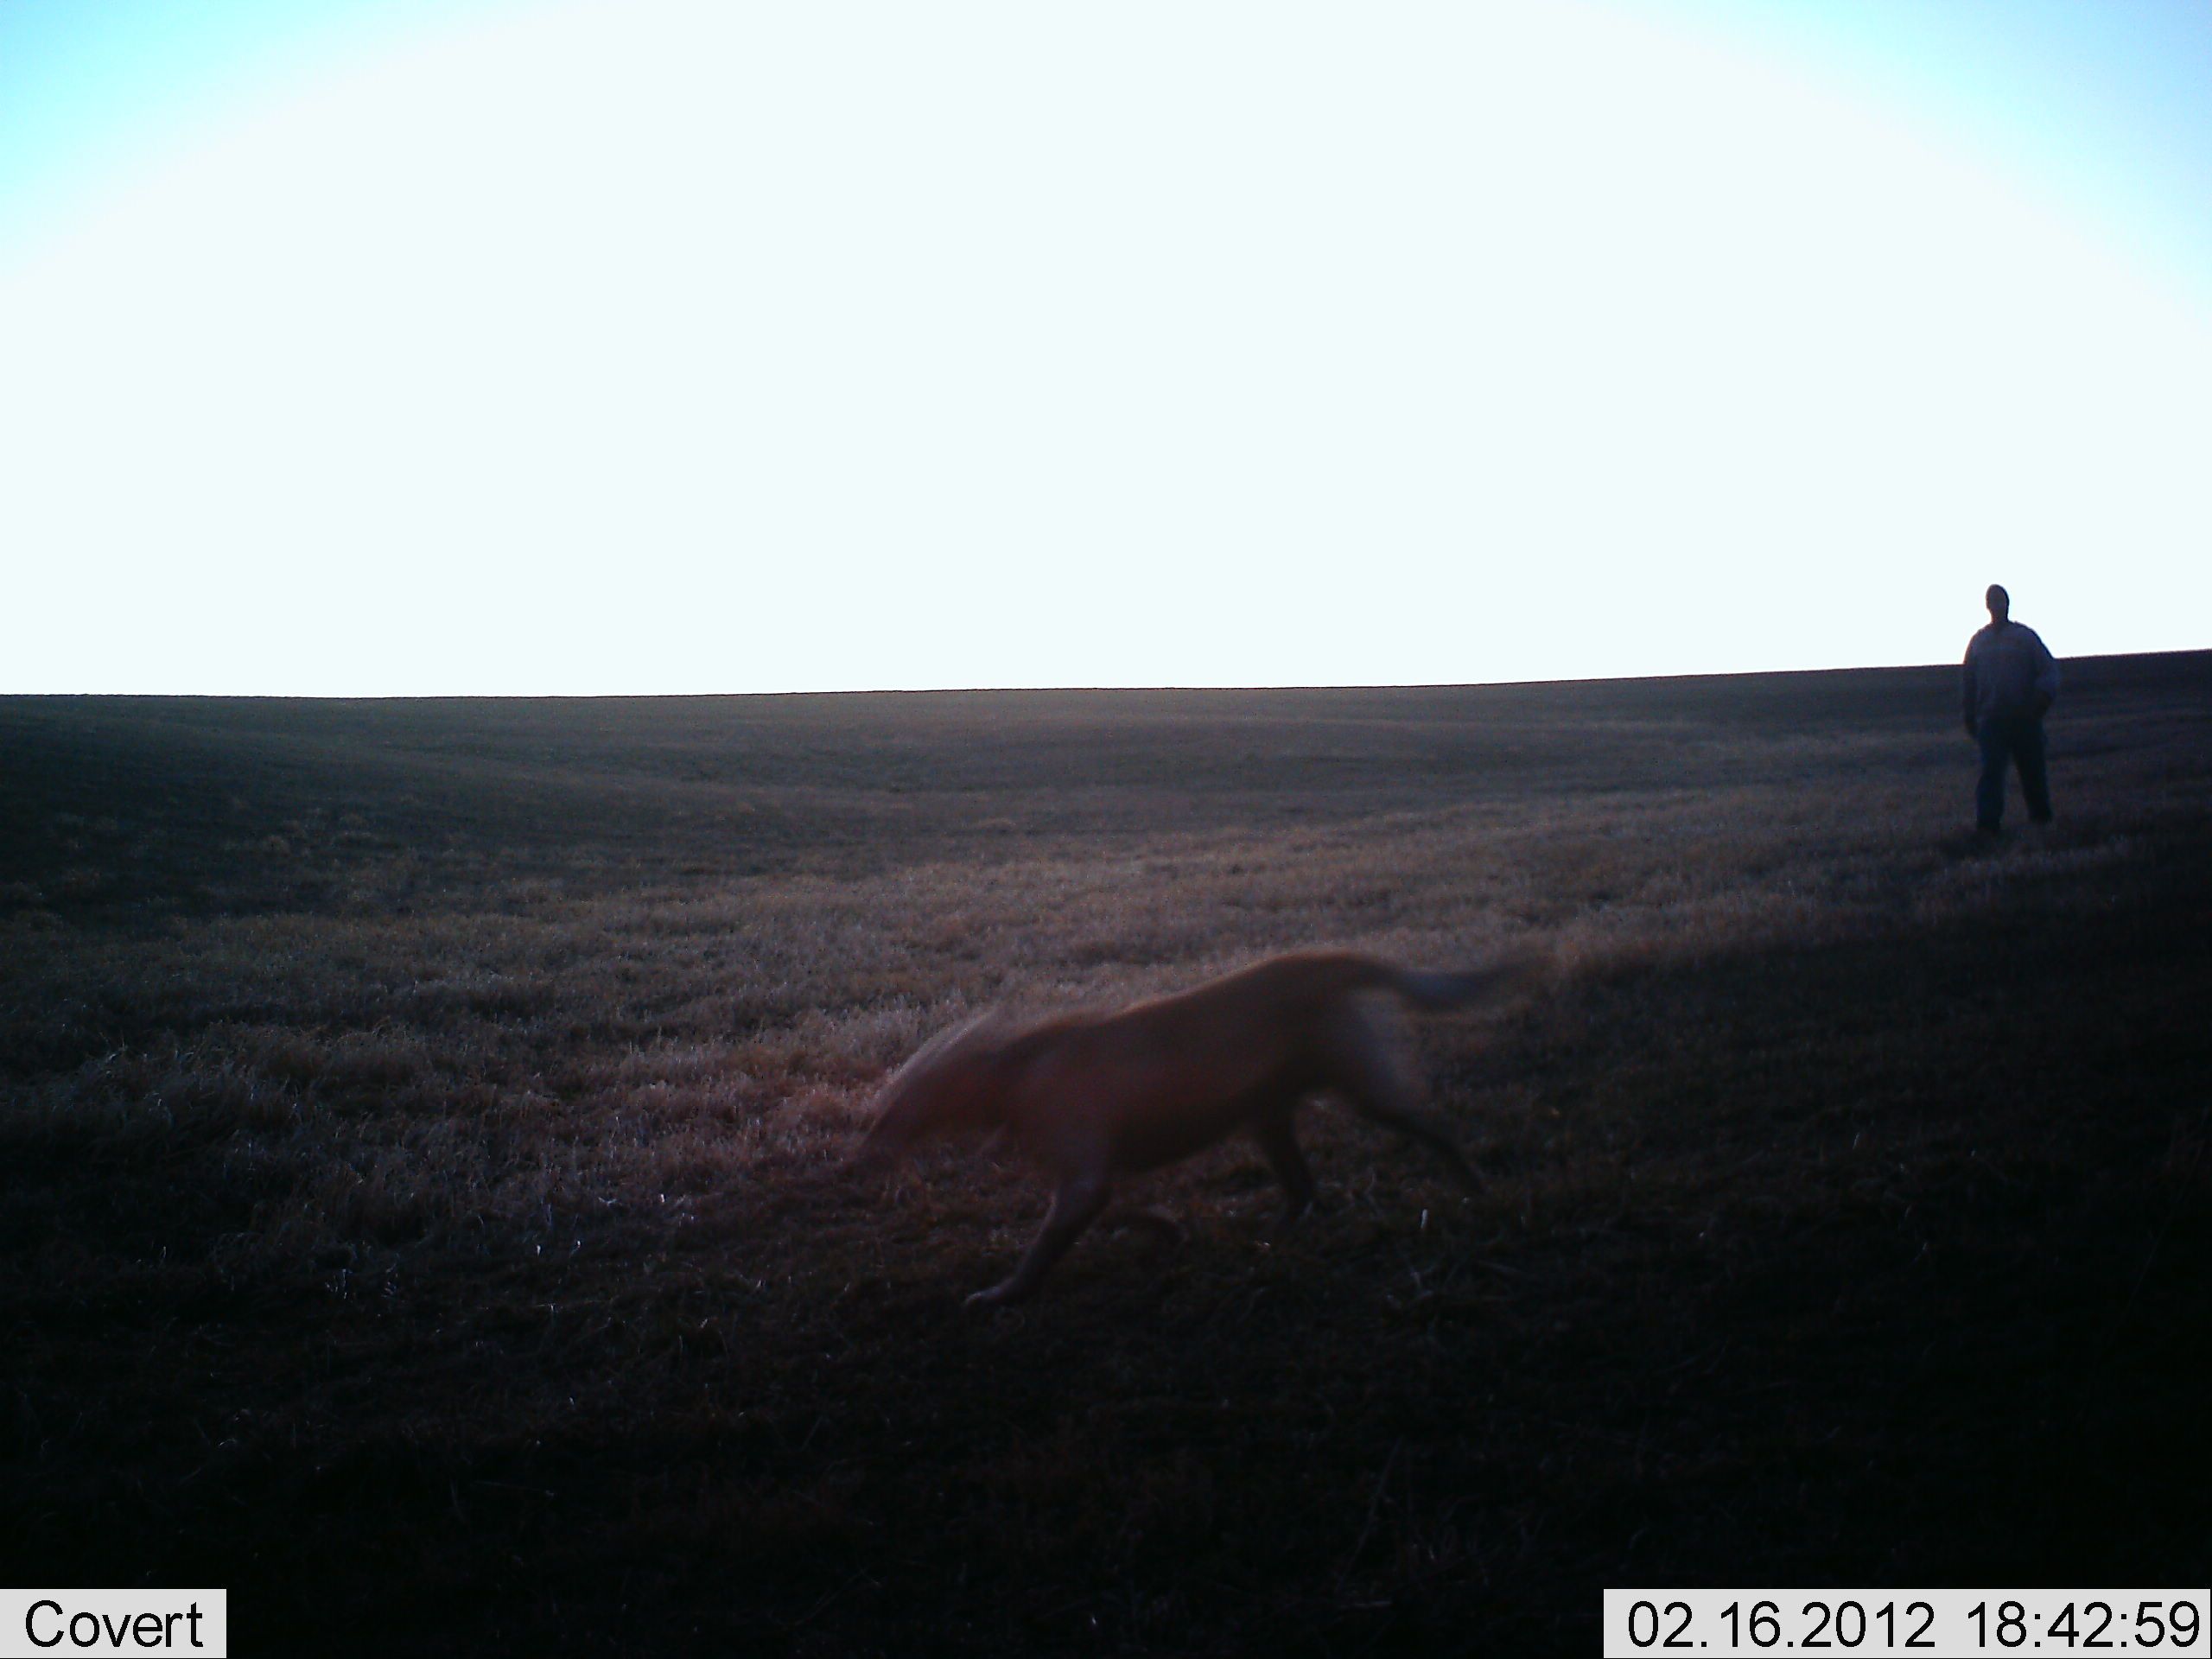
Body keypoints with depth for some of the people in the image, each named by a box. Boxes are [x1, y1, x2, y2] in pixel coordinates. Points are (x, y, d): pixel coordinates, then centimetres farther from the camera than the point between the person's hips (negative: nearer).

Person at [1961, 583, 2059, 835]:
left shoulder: (2025, 636, 5)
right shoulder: (1979, 641, 11)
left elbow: (2049, 670, 1)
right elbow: (1968, 680, 13)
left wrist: (2042, 697, -16)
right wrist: (1971, 718, 9)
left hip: (2025, 717, 0)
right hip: (1991, 718, 0)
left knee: (2032, 768, 7)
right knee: (1991, 770, -10)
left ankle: (2040, 814, 22)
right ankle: (1987, 822, -15)